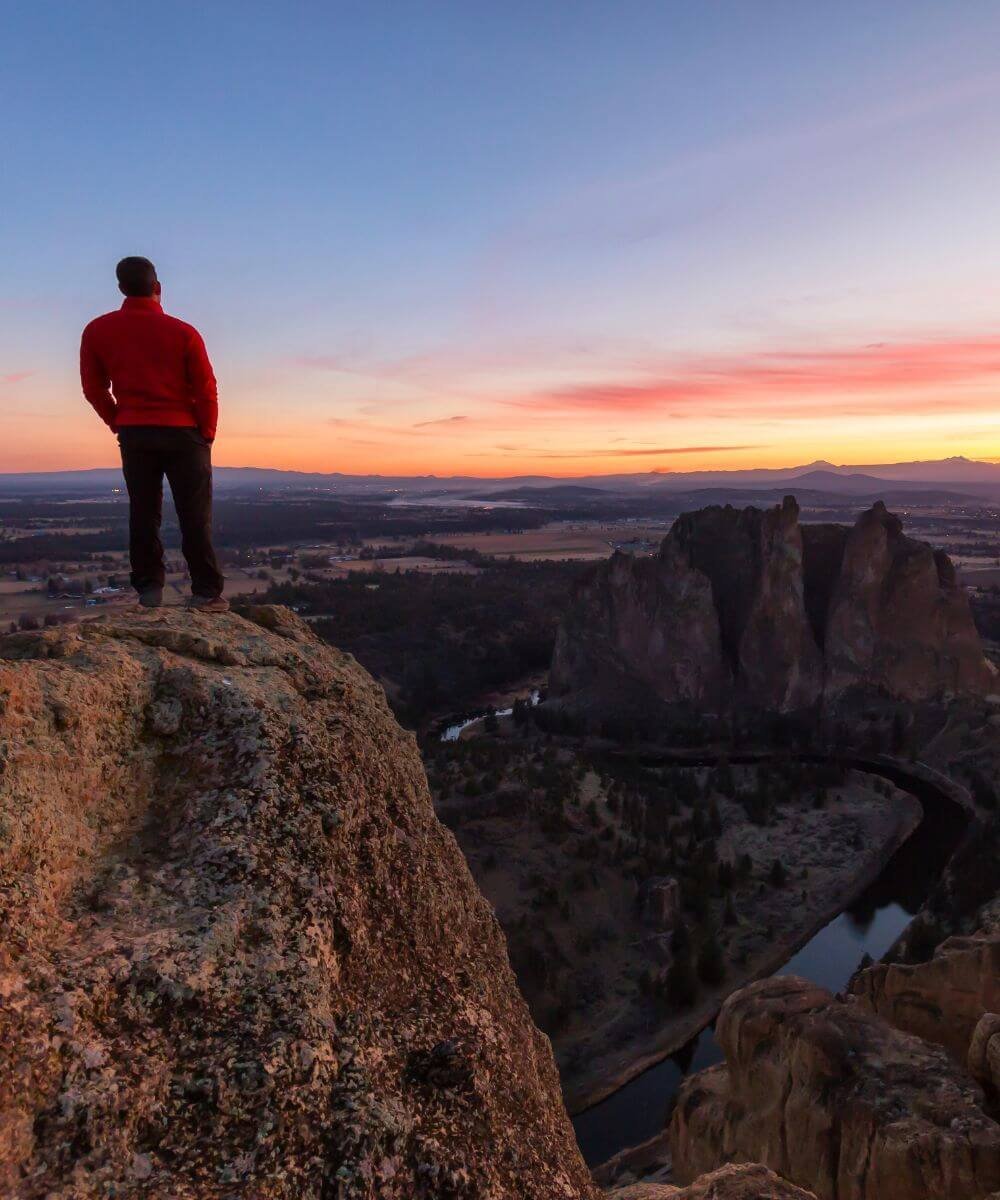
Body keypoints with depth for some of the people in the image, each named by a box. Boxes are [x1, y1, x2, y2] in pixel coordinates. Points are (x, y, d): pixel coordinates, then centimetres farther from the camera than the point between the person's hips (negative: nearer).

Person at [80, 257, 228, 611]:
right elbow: (206, 390, -7)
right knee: (195, 516, 1)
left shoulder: (97, 331, 1)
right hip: (183, 433, -2)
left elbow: (94, 388, 5)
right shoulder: (183, 333, -9)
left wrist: (119, 423, 16)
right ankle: (206, 592, 0)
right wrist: (206, 434, 5)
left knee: (143, 513, 9)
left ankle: (149, 588, 10)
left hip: (134, 434, 3)